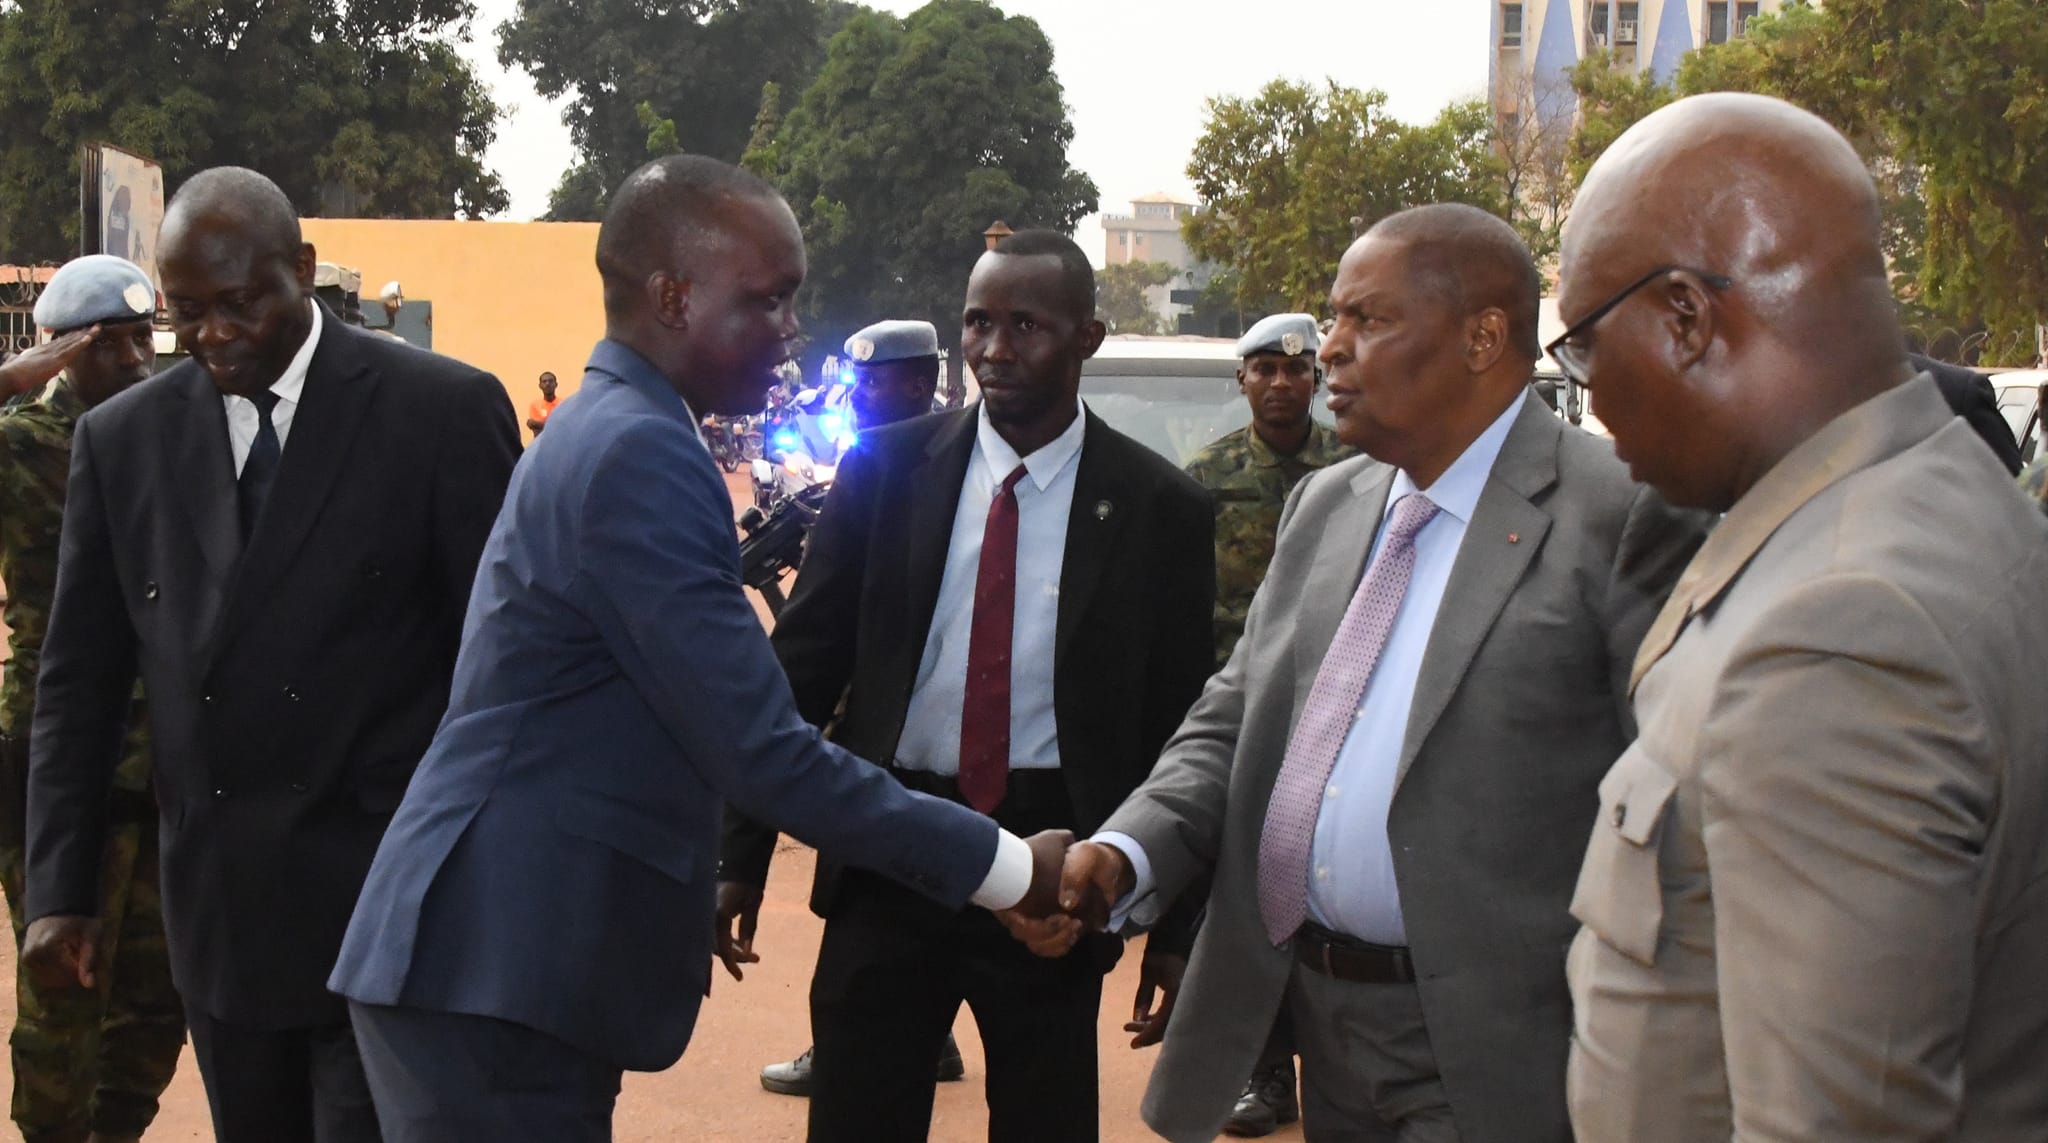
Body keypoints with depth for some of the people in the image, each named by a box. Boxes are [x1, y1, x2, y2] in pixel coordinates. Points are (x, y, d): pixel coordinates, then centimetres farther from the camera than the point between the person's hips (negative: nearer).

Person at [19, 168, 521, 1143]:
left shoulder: (443, 410, -5)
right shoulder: (121, 439, 6)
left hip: (395, 901, -4)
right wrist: (60, 885, 5)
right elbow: (82, 680, 10)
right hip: (217, 908, 4)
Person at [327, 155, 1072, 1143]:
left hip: (510, 952, 10)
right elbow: (760, 753, -21)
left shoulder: (610, 428, 13)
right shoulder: (637, 453, -18)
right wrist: (1007, 866, -16)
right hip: (493, 971, -10)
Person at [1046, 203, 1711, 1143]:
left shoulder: (1625, 518, -12)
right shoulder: (1322, 508, 12)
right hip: (1319, 1027, 7)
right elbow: (1233, 722, 14)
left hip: (1486, 1057, -7)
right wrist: (1128, 851, -4)